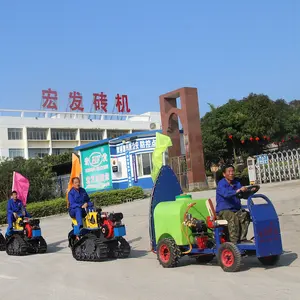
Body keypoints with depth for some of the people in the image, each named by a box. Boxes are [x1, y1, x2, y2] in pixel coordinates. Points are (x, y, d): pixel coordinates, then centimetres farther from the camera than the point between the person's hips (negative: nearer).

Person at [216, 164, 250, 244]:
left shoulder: (237, 183, 12)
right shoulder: (221, 184, -8)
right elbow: (226, 194, -29)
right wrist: (238, 191, -46)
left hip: (236, 209, 5)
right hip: (223, 210, -5)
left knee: (246, 214, -24)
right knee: (233, 217, -35)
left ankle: (242, 238, -21)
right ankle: (234, 241, -32)